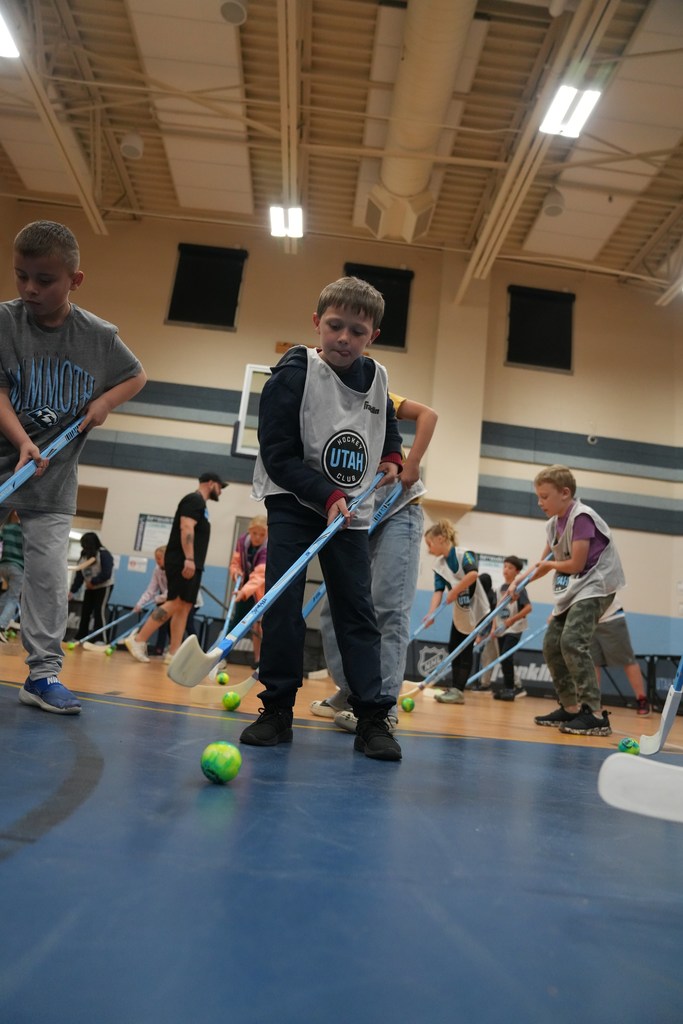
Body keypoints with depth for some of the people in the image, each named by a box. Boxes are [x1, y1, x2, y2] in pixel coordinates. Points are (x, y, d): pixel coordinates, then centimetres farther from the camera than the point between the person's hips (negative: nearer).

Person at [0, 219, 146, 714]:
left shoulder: (100, 336, -3)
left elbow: (137, 375, 13)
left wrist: (105, 402, -5)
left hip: (55, 476, 1)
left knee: (49, 574, -2)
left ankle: (43, 673, 7)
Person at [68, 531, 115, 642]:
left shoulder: (104, 554, -16)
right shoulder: (84, 555, 6)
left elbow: (106, 574, -22)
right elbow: (79, 574, 4)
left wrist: (93, 582, -19)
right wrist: (72, 591, -1)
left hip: (103, 587, -7)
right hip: (89, 588, 7)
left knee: (99, 612, -13)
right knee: (85, 612, 7)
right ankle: (80, 638, 17)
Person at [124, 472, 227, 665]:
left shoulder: (199, 504, 23)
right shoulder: (194, 499, -6)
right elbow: (186, 528, -19)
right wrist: (188, 558, -27)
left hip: (191, 564, 10)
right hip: (182, 562, -10)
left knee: (184, 607, 4)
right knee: (175, 603, -14)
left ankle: (173, 653, 3)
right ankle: (138, 639, -12)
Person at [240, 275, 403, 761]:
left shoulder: (378, 379, 3)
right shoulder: (294, 375, -12)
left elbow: (388, 426, 26)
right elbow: (279, 457, -15)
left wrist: (392, 458, 7)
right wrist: (326, 496, -23)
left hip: (352, 510, 4)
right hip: (293, 503, -3)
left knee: (357, 608, 2)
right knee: (282, 602, -8)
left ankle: (372, 716, 6)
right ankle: (278, 707, 6)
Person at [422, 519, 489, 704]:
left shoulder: (463, 554, -18)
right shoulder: (439, 565, -1)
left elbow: (473, 574, -37)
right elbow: (438, 591, -11)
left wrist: (454, 591, -31)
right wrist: (431, 613, -26)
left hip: (476, 611, -7)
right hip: (459, 614, 7)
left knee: (465, 651, -4)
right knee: (454, 649, 8)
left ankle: (458, 691, 0)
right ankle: (456, 689, 17)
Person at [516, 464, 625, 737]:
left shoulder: (581, 517, -19)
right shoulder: (553, 524, 7)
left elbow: (576, 564, -21)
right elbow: (544, 564, 14)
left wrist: (551, 564, -1)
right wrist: (521, 579, -3)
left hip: (596, 585, -10)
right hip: (572, 590, 10)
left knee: (572, 641, -25)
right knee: (551, 646, 8)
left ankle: (595, 714, -20)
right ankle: (570, 708, 18)